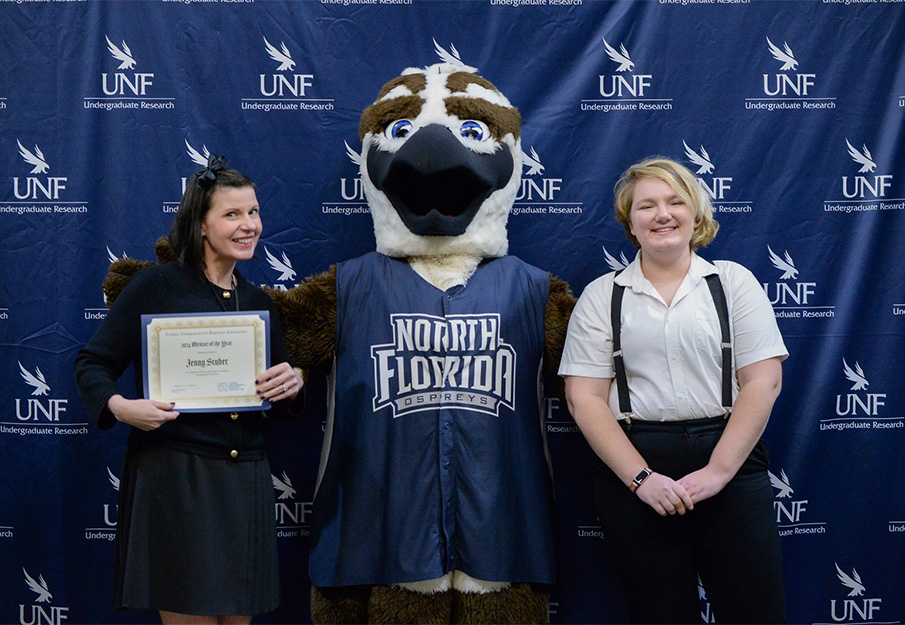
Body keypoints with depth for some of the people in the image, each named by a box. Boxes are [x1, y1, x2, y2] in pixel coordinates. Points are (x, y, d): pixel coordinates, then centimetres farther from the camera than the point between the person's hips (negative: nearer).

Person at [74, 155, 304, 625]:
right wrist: (119, 406, -20)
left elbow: (279, 408, 19)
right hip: (173, 476, -5)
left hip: (246, 481, 6)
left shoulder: (258, 302, 13)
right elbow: (92, 364, -1)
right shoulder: (156, 286, -3)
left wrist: (292, 387, -3)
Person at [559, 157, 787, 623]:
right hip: (632, 468, 0)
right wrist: (641, 477, -11)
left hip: (731, 466, 0)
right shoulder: (601, 296, 8)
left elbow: (763, 382, 0)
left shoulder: (733, 281, 8)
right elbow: (584, 397, 0)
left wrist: (717, 471, -10)